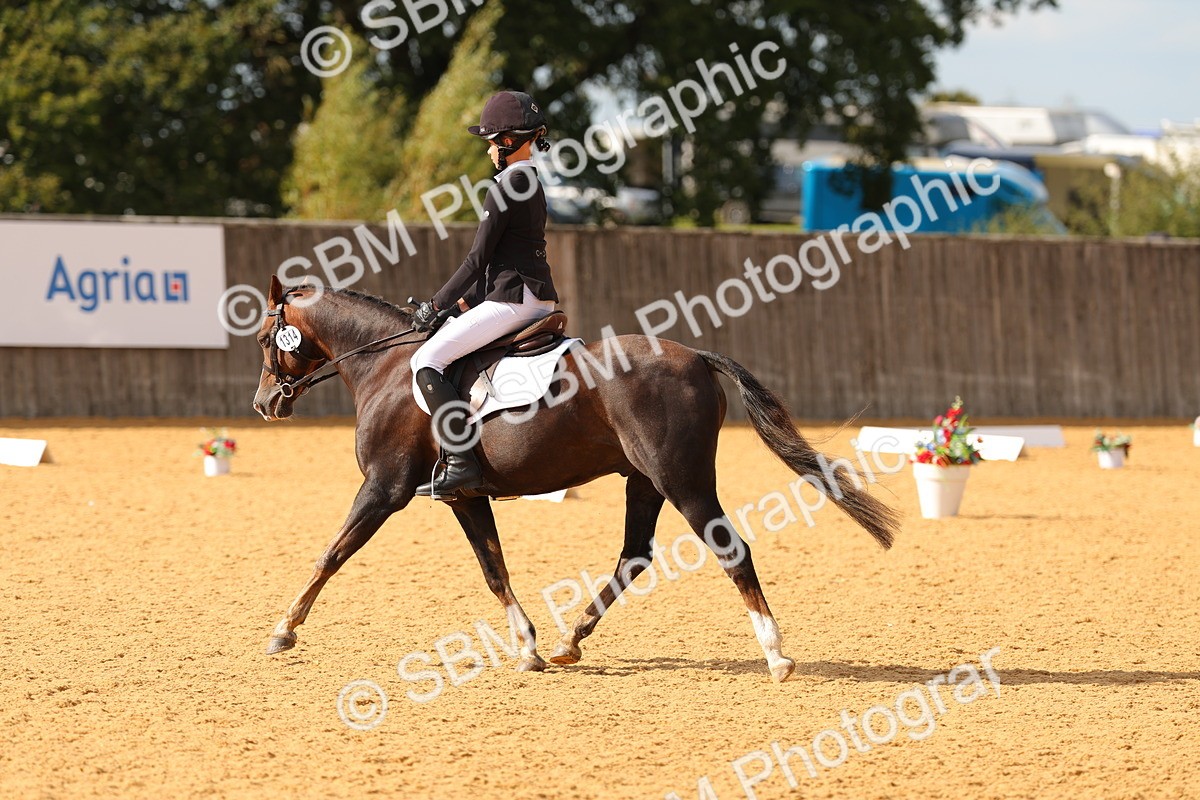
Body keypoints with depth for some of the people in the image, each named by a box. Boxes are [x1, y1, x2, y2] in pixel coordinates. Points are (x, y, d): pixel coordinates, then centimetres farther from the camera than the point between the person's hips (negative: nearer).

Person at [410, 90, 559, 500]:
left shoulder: (506, 186, -12)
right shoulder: (531, 184, 18)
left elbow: (479, 258, -13)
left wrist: (438, 305, -5)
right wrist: (463, 301, 19)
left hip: (514, 300, -11)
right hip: (538, 300, 11)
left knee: (426, 361, -15)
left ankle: (461, 462, -24)